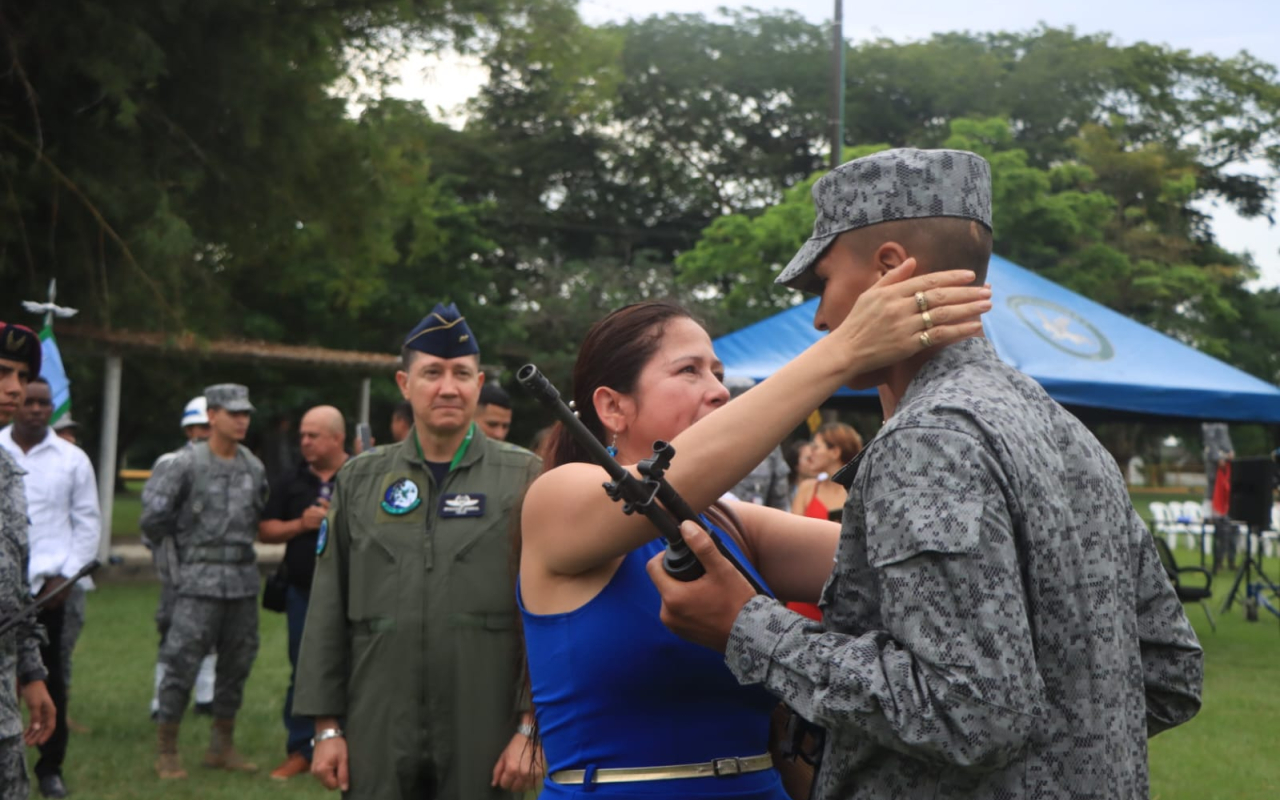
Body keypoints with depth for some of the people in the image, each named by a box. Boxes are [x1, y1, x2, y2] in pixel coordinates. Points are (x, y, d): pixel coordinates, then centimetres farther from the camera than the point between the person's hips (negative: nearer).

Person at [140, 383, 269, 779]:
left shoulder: (254, 467, 9)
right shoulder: (187, 463, -8)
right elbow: (153, 515, -7)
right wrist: (185, 542, 5)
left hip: (244, 580, 6)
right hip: (200, 581, -6)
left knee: (237, 664, 10)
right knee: (182, 662, -6)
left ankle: (222, 746, 22)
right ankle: (166, 750, 5)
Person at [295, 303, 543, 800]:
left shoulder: (525, 480, 1)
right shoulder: (360, 479, 8)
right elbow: (327, 613, 8)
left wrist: (533, 727, -7)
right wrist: (326, 726, 4)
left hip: (486, 746, -2)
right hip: (377, 744, 2)